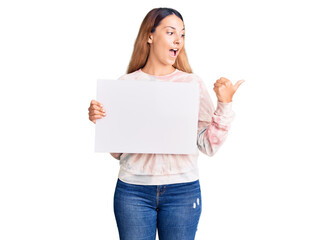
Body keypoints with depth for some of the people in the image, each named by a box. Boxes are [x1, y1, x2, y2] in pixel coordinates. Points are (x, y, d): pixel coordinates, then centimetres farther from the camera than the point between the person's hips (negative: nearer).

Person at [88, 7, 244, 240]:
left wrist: (224, 104, -10)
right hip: (133, 190, 0)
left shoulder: (193, 83, 3)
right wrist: (100, 121, -8)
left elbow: (209, 146, -2)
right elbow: (117, 151, 7)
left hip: (182, 192, 0)